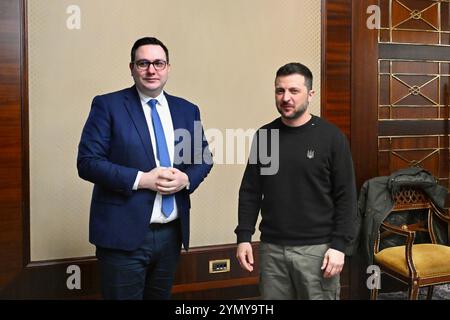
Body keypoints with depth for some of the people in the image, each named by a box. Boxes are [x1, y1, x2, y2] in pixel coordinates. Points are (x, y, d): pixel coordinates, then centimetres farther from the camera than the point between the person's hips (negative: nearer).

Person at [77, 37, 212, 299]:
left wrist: (186, 178, -9)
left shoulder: (187, 110, 9)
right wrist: (141, 179, -19)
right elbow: (87, 162, -10)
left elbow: (204, 158, 13)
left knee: (161, 296, 19)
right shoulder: (108, 105, -5)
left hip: (172, 233, 5)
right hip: (124, 233, -4)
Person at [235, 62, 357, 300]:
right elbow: (250, 192, 8)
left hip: (316, 248, -3)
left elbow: (345, 197, -5)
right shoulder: (264, 136, 4)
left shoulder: (331, 137, -6)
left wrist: (339, 245, -10)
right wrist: (243, 236, 2)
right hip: (271, 247, 3)